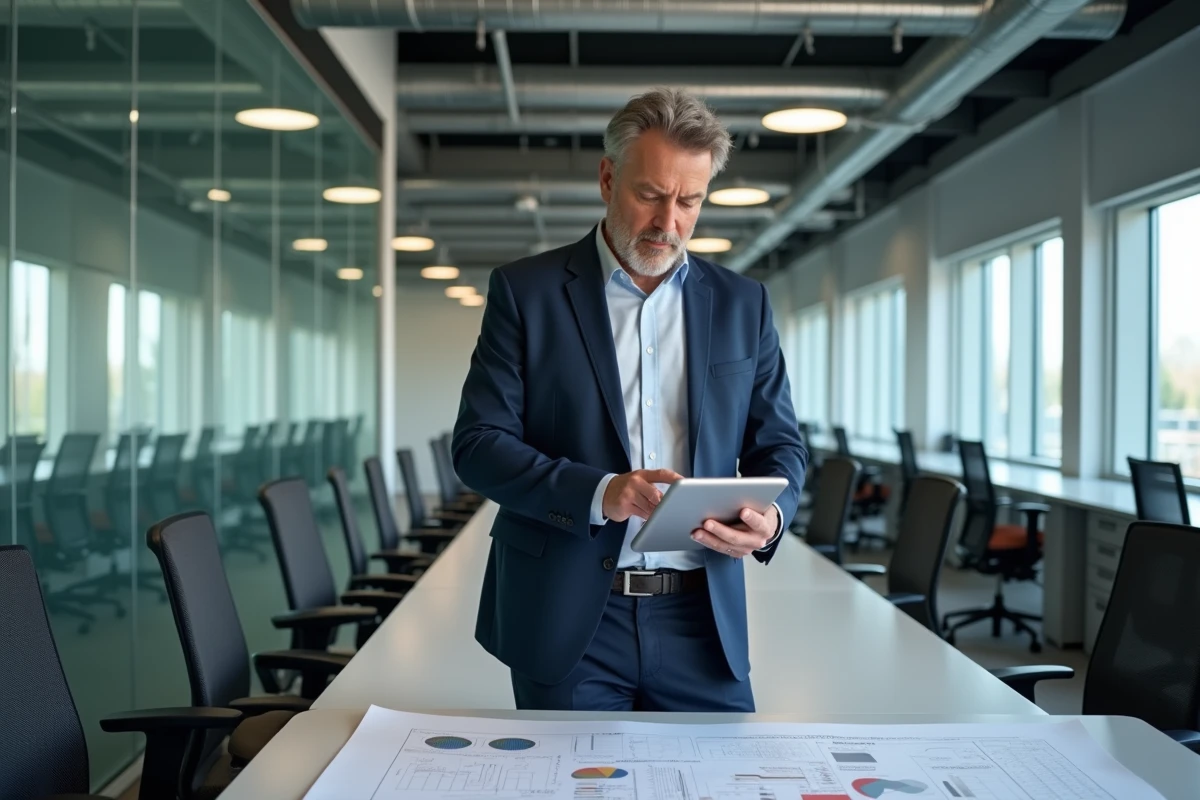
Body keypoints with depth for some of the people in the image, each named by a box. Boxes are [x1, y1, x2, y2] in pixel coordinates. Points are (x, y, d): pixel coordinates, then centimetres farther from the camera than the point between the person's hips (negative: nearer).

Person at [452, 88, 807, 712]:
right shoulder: (525, 291, 1)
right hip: (567, 623, -2)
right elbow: (478, 444, -5)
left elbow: (778, 444, 12)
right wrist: (598, 492, -20)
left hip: (702, 624, 2)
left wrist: (770, 514, -11)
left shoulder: (741, 303, 9)